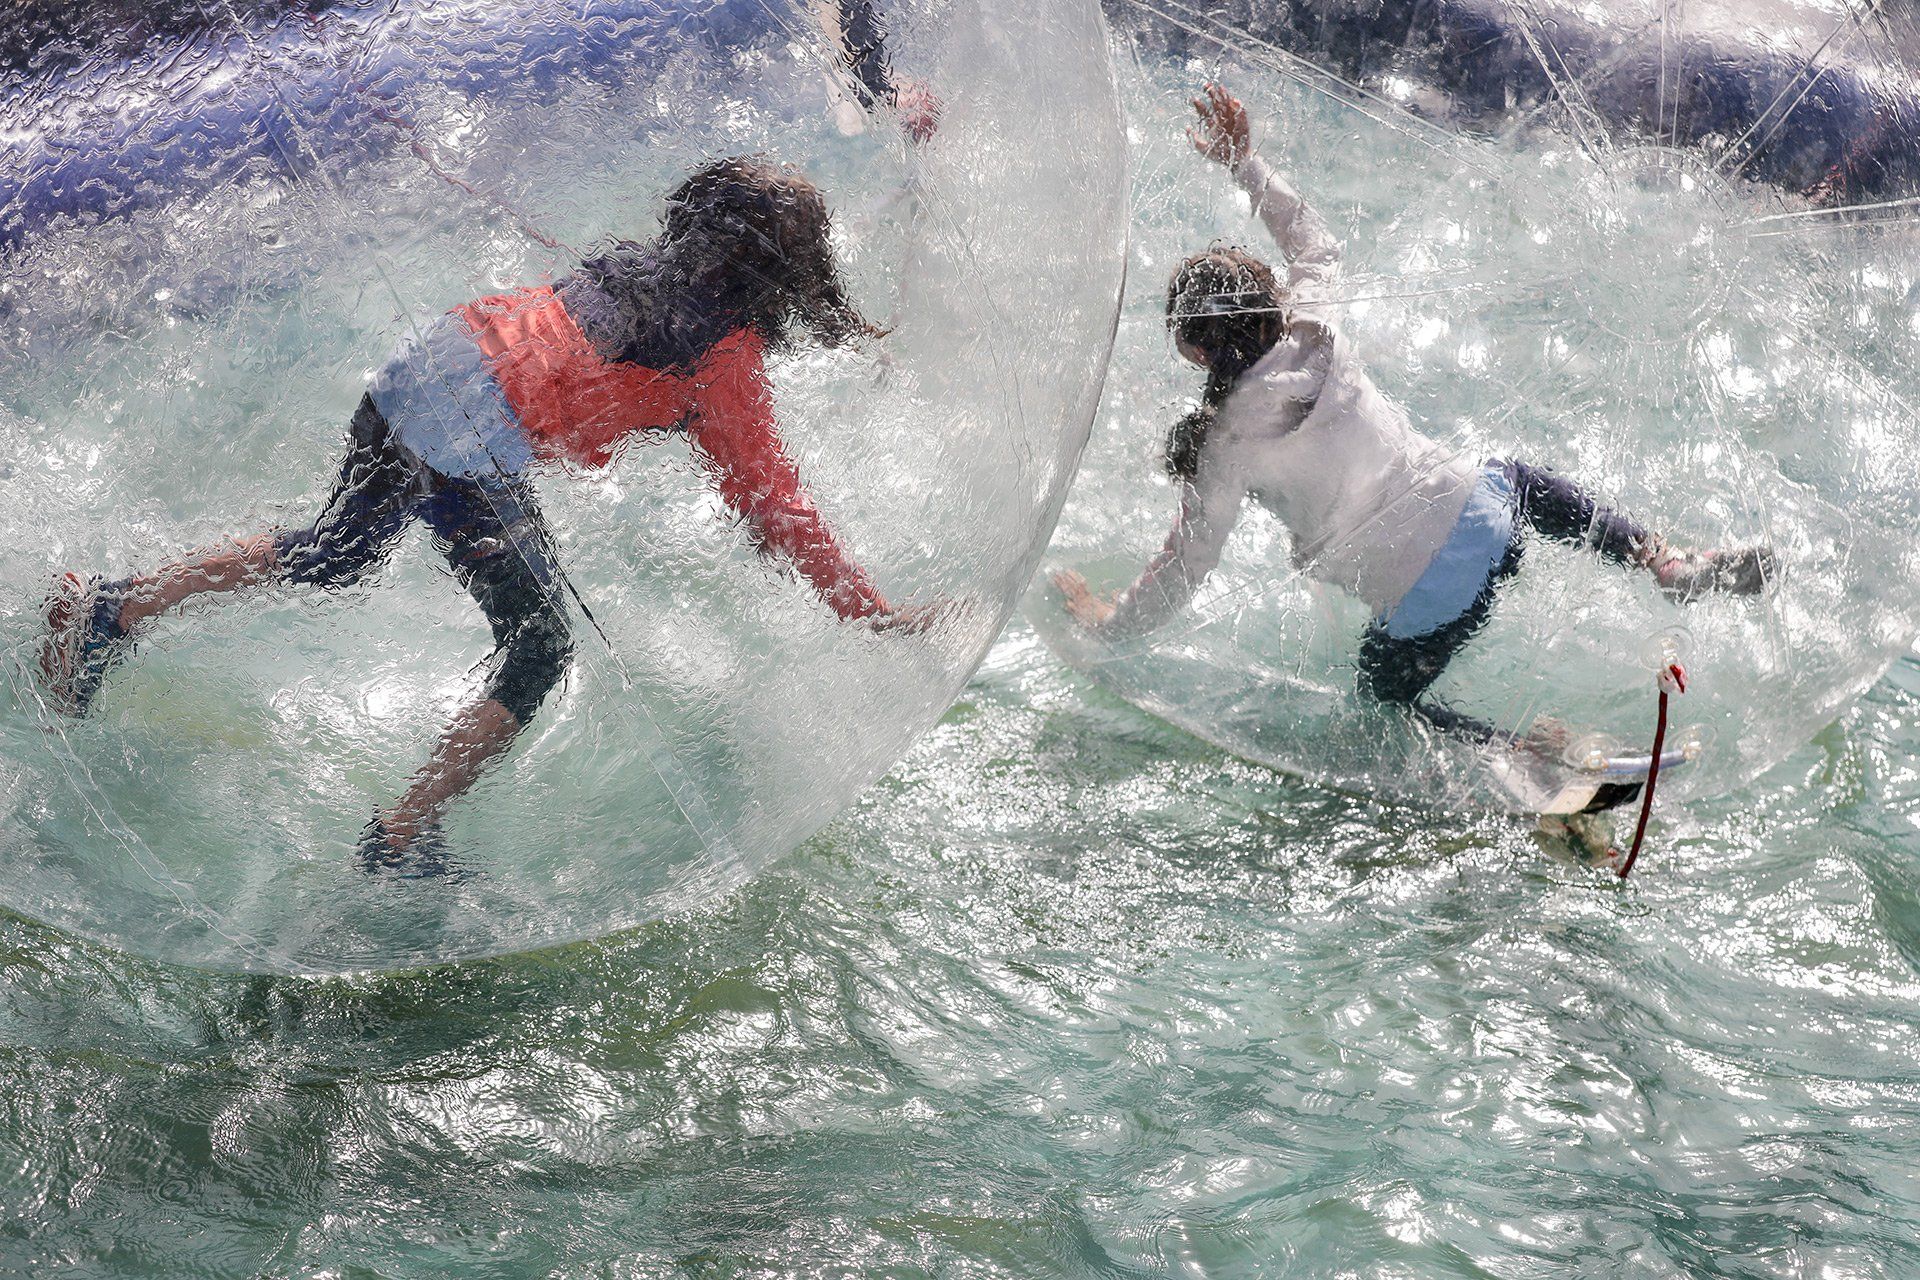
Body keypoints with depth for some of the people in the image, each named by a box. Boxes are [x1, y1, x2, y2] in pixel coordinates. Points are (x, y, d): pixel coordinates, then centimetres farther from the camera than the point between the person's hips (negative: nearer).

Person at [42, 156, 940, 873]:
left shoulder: (649, 266, 17)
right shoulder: (729, 357, -3)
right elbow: (770, 505, -4)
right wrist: (870, 613, 2)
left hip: (414, 374, 8)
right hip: (474, 444, -8)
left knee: (330, 558, 29)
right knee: (537, 655, 4)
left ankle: (114, 611, 31)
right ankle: (398, 845, 8)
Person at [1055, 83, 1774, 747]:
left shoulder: (1228, 443, -13)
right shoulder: (1312, 330, -2)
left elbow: (1187, 564, -4)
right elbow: (1315, 245, 21)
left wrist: (1112, 622, 12)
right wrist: (1246, 163, 25)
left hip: (1424, 603, -5)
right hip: (1482, 511, 5)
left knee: (1387, 691, 25)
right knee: (1526, 483, 40)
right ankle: (1674, 567, 25)